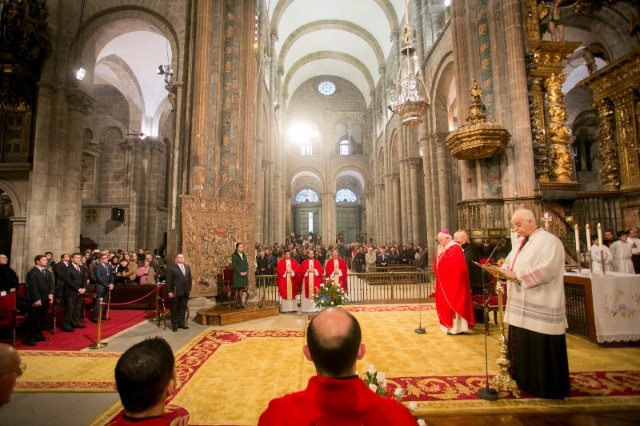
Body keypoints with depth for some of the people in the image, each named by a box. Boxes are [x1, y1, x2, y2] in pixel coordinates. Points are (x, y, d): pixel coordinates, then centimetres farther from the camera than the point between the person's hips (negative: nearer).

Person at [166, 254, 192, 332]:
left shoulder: (187, 267, 10)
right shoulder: (172, 268, -8)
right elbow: (169, 281, -8)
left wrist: (189, 289, 10)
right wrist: (169, 291, -11)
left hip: (185, 292, 5)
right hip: (176, 292, -5)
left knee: (183, 308, 13)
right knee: (175, 309, 7)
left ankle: (181, 323, 25)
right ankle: (174, 325, 18)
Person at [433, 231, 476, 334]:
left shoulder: (455, 249, -14)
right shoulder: (446, 249, 14)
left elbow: (451, 264, -27)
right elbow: (437, 265, 12)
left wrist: (441, 254, -20)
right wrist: (439, 254, -2)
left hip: (453, 282, -10)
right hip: (446, 282, 10)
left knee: (453, 302, -5)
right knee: (448, 303, 12)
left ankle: (456, 327, 2)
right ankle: (451, 325, 20)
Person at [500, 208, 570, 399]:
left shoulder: (549, 241, -12)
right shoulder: (520, 242, 14)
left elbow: (547, 270, -23)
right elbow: (509, 262, 17)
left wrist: (518, 275, -21)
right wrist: (504, 269, -4)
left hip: (541, 307, -8)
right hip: (521, 304, 8)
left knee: (542, 348, 3)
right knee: (522, 345, 16)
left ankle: (546, 387, 19)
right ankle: (525, 380, 30)